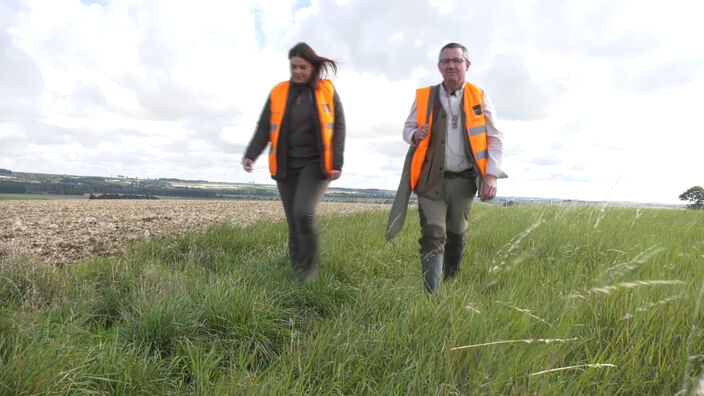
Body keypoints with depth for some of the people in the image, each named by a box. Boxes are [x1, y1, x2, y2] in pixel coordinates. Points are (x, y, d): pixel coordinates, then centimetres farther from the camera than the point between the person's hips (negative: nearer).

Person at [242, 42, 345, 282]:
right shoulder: (278, 93, 5)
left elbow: (338, 127, 0)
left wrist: (337, 163, -10)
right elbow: (264, 128, 2)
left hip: (316, 164, -3)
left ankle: (311, 266, 2)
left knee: (304, 213, -22)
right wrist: (250, 155, -14)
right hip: (286, 166, 3)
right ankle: (298, 271, 21)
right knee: (293, 221, 5)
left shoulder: (327, 91, 2)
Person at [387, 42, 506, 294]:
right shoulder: (424, 97, 1)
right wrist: (415, 135, -14)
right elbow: (407, 128, 11)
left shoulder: (479, 98, 0)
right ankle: (431, 294, -7)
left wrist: (491, 175, -10)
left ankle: (452, 284, 38)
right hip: (432, 179, -1)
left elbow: (495, 139, 1)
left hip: (463, 180, 1)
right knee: (432, 236, -9)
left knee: (456, 235, 17)